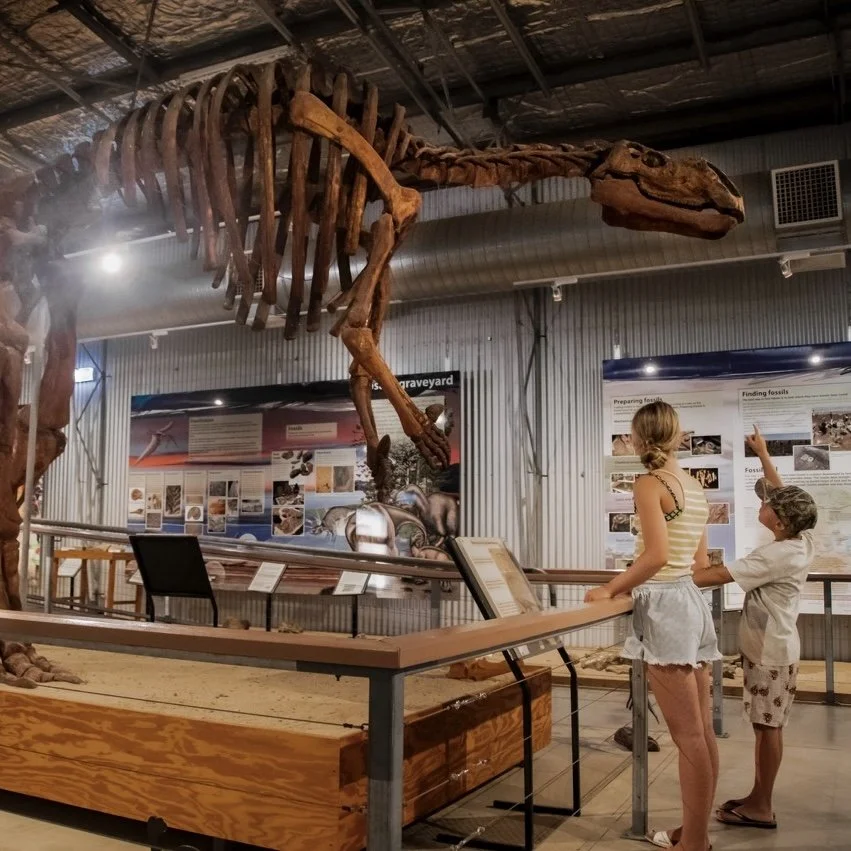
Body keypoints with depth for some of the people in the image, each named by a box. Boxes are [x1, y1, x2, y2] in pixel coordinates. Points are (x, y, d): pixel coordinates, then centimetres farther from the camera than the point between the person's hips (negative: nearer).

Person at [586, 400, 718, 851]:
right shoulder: (695, 487, 12)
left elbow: (657, 555, -24)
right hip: (691, 601, 9)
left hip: (666, 608, -9)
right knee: (702, 731, 14)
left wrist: (611, 588, -13)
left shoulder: (649, 483, -12)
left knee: (688, 737, -2)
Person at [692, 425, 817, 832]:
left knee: (768, 728, 0)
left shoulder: (776, 554, -25)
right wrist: (763, 455, 21)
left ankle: (762, 809, 11)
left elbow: (721, 575, -27)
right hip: (772, 646, 9)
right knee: (765, 726, 15)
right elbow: (782, 494, 14)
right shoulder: (801, 539, -1)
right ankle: (758, 797, 25)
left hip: (769, 650, -9)